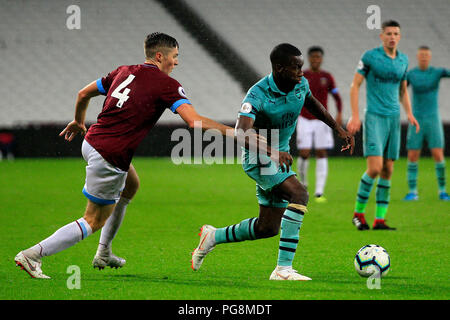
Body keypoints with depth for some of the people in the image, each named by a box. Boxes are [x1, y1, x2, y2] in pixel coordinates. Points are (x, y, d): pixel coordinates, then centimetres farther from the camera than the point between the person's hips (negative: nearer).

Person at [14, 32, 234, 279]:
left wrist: (79, 122, 38)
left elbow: (84, 94, 20)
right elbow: (194, 121, -19)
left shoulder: (124, 72, 12)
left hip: (91, 141, 9)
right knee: (94, 222, 3)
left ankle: (103, 254, 34)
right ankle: (33, 254, -5)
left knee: (130, 185, 32)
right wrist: (232, 131, -12)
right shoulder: (166, 85, -9)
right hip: (110, 159, -9)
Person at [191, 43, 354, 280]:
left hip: (279, 157, 8)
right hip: (258, 159, -8)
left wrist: (338, 129, 19)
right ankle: (283, 268, -29)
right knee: (299, 195, -29)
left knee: (267, 228, 10)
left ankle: (213, 236, 32)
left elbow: (313, 105, 20)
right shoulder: (257, 95, -27)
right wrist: (271, 151, -54)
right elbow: (241, 131, -42)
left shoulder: (300, 85, -5)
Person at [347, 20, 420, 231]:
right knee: (375, 168, -16)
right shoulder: (370, 56, -5)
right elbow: (355, 85, -3)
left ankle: (380, 219, 6)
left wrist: (409, 113, 8)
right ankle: (358, 212, 0)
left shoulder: (403, 60, 11)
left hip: (394, 118, 5)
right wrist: (354, 116, -11)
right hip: (374, 117, -5)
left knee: (388, 170, 3)